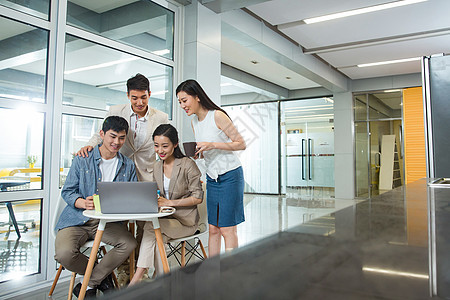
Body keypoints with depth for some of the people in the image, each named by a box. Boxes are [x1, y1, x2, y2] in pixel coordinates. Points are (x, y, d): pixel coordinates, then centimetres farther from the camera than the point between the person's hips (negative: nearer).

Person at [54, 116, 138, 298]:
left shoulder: (128, 165, 9)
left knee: (130, 243, -25)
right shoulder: (82, 160, 1)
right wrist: (83, 203, -23)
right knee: (64, 254, -27)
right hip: (77, 220, -1)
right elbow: (67, 192, -1)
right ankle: (103, 277, 4)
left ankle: (89, 284, -4)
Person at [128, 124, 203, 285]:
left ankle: (137, 278, -18)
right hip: (165, 218, 5)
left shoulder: (187, 164, -11)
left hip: (186, 220, -5)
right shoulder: (157, 167, 9)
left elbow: (198, 197, -13)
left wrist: (170, 202, -22)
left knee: (151, 227, -27)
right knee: (157, 238, -27)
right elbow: (156, 195, 15)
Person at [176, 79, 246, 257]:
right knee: (213, 229, 8)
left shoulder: (217, 116, -13)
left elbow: (241, 144, -13)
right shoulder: (194, 122, 9)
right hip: (211, 178, 7)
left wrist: (212, 145, -23)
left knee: (227, 229, -3)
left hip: (230, 176, -7)